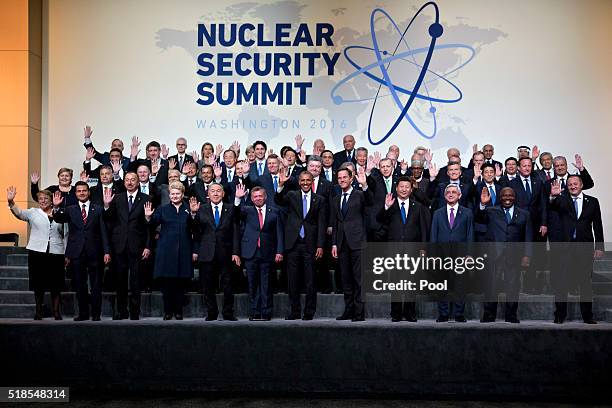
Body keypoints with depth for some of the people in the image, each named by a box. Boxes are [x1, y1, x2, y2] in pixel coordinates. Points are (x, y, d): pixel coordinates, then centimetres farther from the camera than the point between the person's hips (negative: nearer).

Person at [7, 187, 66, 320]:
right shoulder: (33, 213, 7)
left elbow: (65, 235, 13)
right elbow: (19, 213, -11)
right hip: (37, 252, 0)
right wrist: (11, 202, -30)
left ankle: (56, 311, 12)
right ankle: (39, 311, 14)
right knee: (38, 284, 3)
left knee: (55, 284, 2)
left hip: (56, 253, 0)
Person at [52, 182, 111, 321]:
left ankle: (96, 314, 7)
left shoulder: (98, 209, 7)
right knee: (80, 286, 7)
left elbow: (103, 232, 3)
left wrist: (106, 252, -4)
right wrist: (56, 207, -26)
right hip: (77, 253, 1)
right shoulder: (70, 210, 11)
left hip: (94, 253, -1)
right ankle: (83, 313, 16)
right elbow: (58, 219, -6)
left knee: (96, 286, 0)